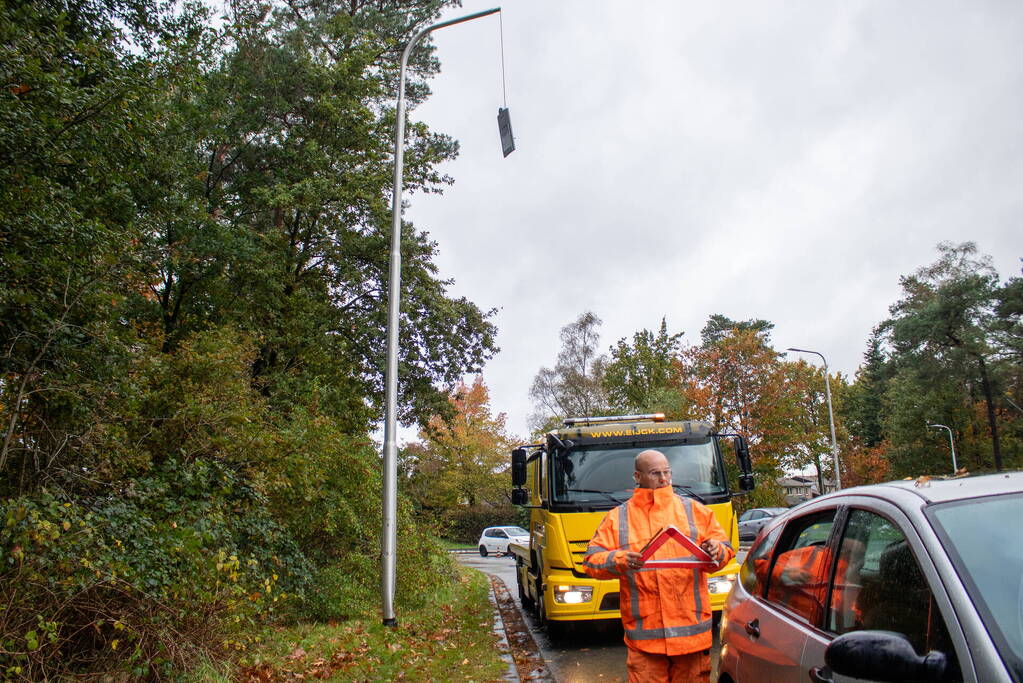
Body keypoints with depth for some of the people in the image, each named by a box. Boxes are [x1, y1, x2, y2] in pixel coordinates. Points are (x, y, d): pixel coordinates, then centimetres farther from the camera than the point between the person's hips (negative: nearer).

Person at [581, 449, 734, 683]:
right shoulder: (617, 518, 8)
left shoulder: (694, 510, 12)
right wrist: (619, 560, -18)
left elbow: (725, 548, 11)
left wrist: (715, 551, -12)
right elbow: (592, 560, 2)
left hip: (692, 630, 1)